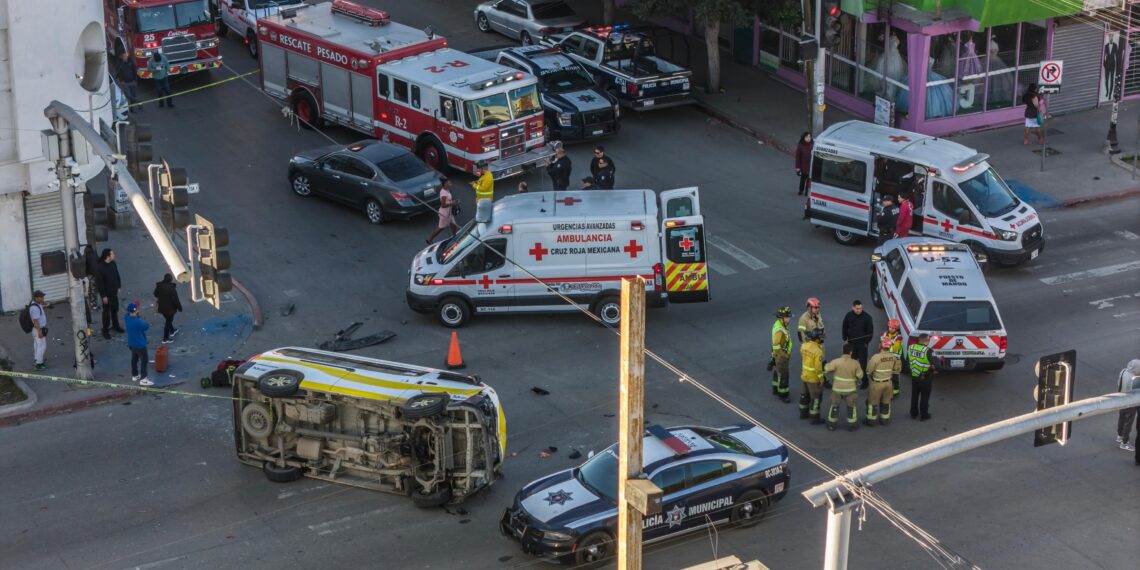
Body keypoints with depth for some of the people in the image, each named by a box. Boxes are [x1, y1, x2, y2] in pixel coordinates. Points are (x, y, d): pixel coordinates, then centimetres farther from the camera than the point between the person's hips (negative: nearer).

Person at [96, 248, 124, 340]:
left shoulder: (113, 264, -6)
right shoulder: (100, 268, -26)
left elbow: (117, 275, 10)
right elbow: (99, 283, -21)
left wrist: (119, 287, 12)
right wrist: (103, 296, -18)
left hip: (114, 292, 6)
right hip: (106, 294, -6)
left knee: (115, 309, 22)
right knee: (107, 312, 6)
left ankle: (116, 326, 41)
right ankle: (105, 331, 19)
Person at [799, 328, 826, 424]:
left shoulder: (804, 346, -7)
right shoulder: (818, 351, -28)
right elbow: (818, 367, -26)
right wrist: (821, 378, -15)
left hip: (804, 375, 7)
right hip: (814, 378, -7)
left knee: (805, 394, 24)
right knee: (815, 398, 5)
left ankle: (803, 412, 39)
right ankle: (815, 418, 12)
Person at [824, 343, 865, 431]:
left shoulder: (836, 362, -19)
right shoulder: (855, 363, -16)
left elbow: (826, 369, -8)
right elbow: (860, 375, -5)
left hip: (837, 388, 0)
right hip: (850, 389, 0)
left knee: (834, 405, 19)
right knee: (851, 406, 19)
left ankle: (832, 424, 26)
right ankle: (852, 425, 25)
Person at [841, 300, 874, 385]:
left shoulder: (867, 317, -16)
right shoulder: (848, 316, -7)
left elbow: (870, 331, -9)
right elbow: (845, 328, 7)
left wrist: (866, 342, -10)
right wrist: (845, 339, 5)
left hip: (862, 344, -3)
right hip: (851, 343, 3)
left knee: (863, 363, 0)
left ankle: (864, 381, 11)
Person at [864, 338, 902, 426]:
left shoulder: (876, 357, -26)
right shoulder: (893, 356, -10)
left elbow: (869, 370, -14)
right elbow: (896, 369, 4)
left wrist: (871, 375, 7)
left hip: (877, 383, -5)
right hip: (888, 382, 5)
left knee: (873, 401, 12)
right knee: (886, 401, 21)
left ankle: (871, 419, 22)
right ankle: (885, 419, 32)